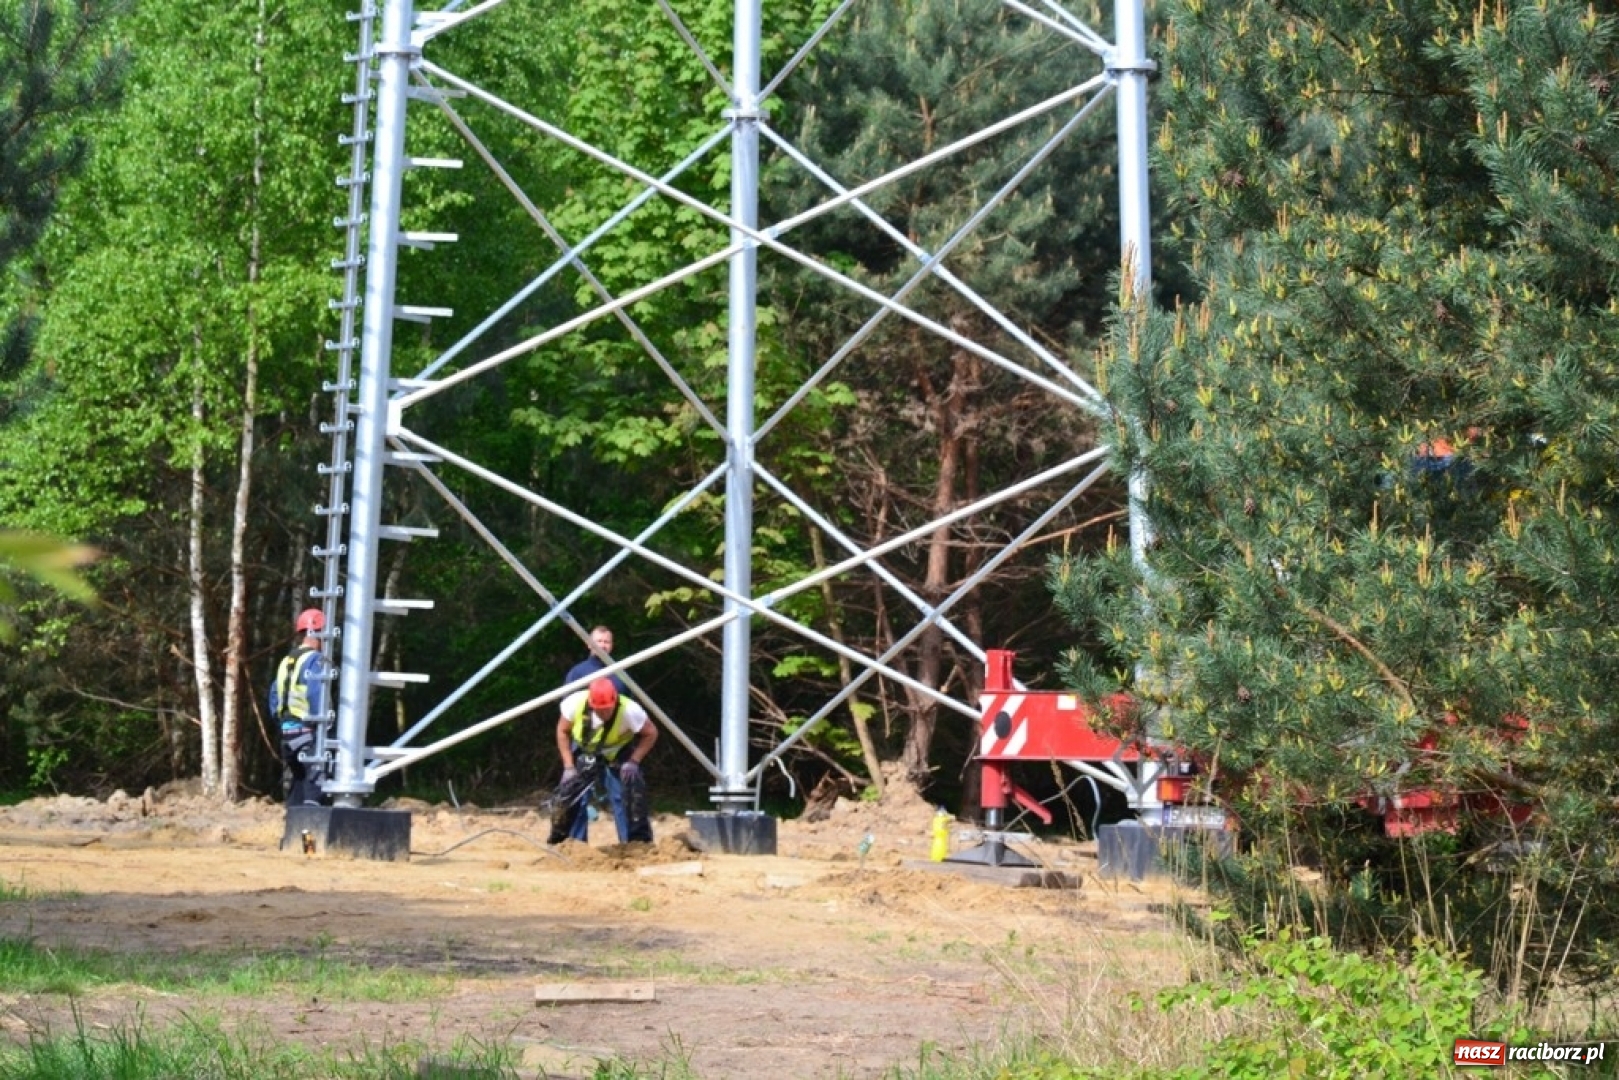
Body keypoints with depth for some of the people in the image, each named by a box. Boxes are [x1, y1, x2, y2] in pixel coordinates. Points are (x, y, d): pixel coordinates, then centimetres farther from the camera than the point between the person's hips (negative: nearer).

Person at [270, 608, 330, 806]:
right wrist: (321, 724, -14)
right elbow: (317, 695, -21)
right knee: (313, 784, -10)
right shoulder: (315, 660, -10)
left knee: (294, 788, 13)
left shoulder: (286, 661, 15)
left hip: (287, 731, 8)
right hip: (307, 731, -8)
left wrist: (283, 722, 18)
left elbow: (274, 700, 15)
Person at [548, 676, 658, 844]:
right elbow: (563, 731, -14)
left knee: (630, 796, -15)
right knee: (571, 795, -7)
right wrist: (568, 766, -18)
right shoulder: (575, 703, -33)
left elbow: (651, 733, -21)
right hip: (584, 751, 2)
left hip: (618, 754, -2)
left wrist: (633, 761, -29)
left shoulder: (629, 710, -38)